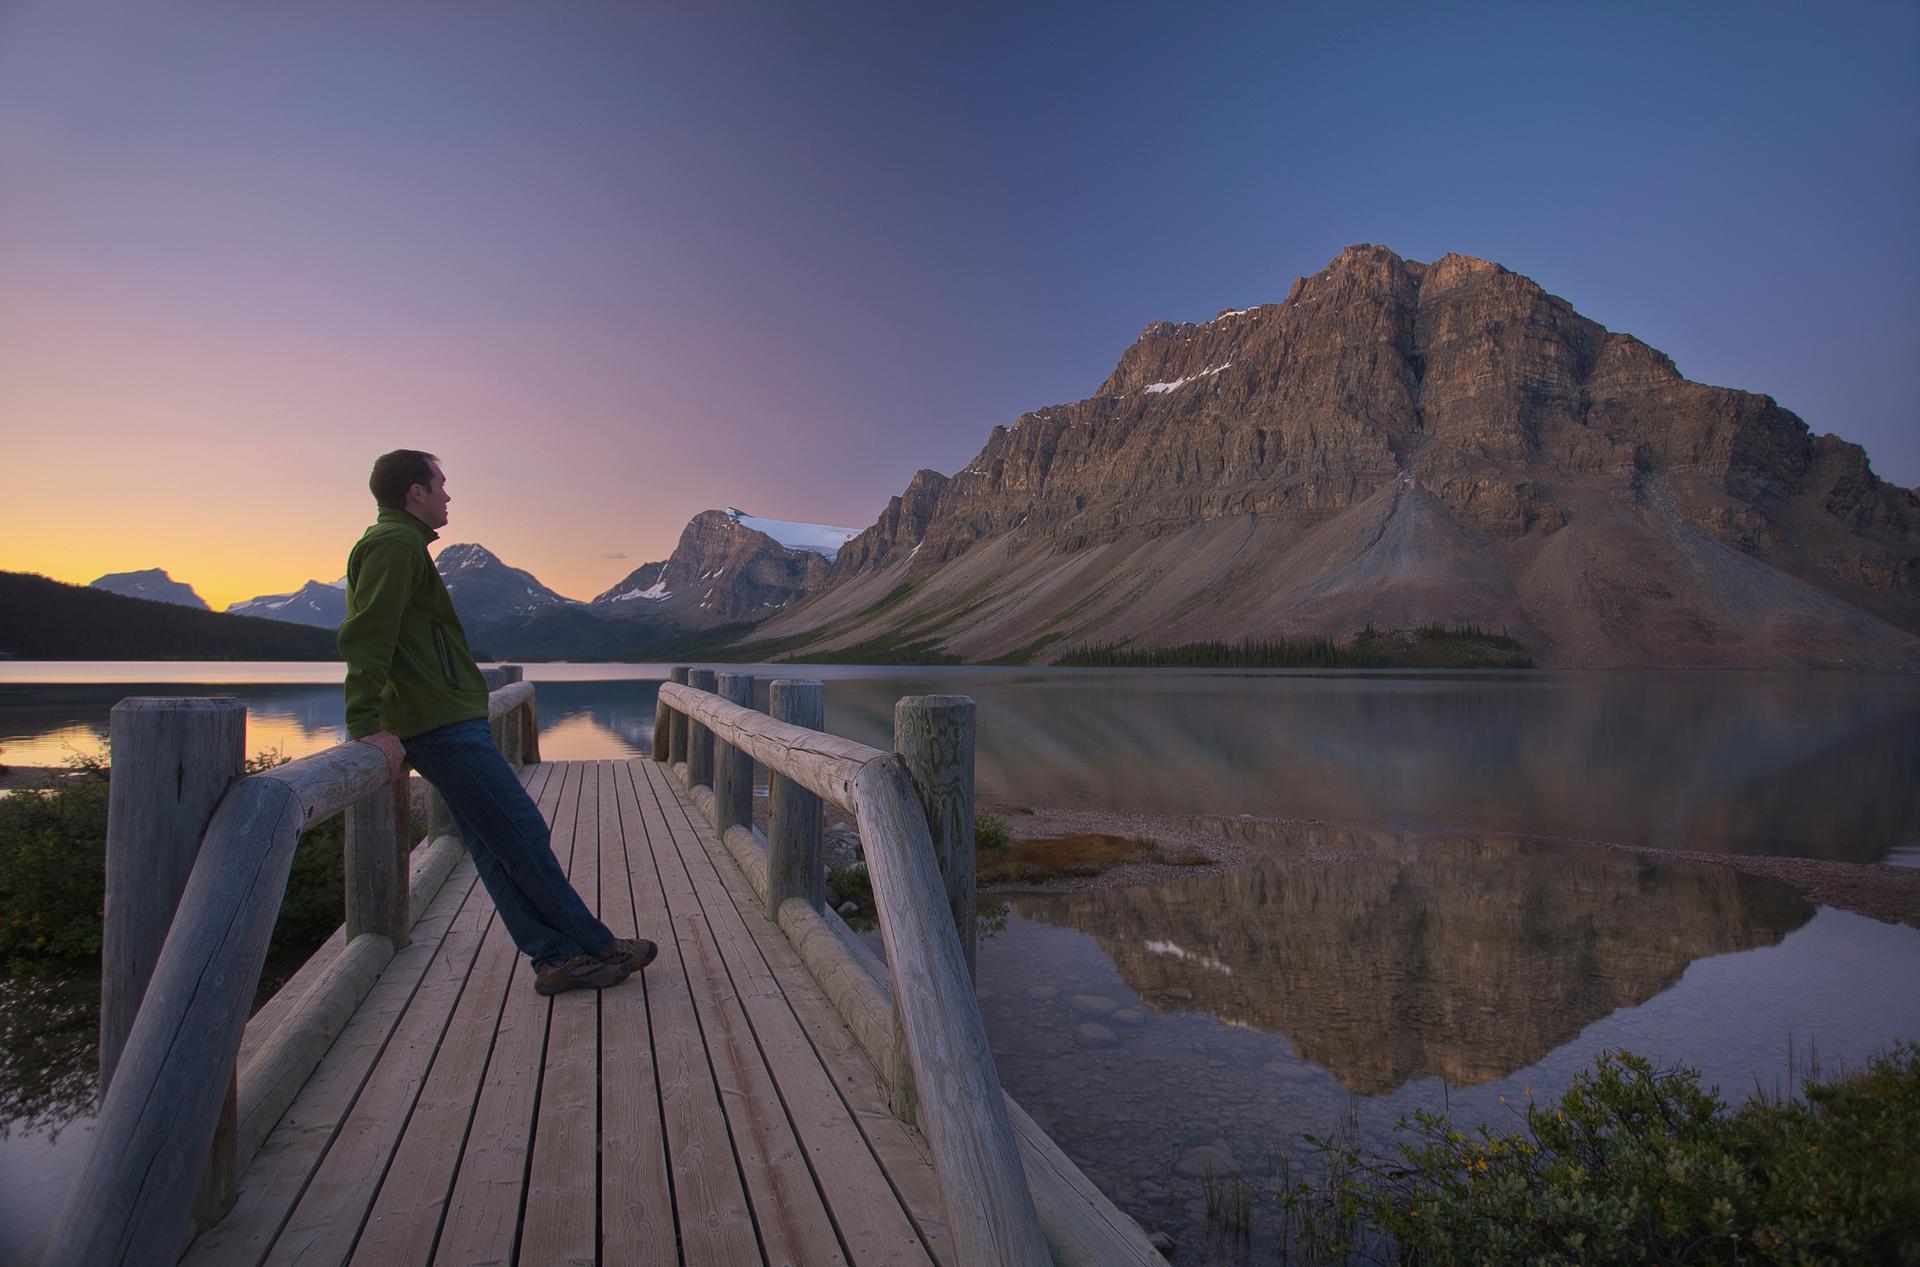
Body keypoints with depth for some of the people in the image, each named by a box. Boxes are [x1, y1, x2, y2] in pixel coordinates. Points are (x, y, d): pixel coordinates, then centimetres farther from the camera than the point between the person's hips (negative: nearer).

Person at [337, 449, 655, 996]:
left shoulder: (393, 543, 22)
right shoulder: (396, 544, -11)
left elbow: (368, 638, 28)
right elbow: (366, 638, -21)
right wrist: (368, 725, -26)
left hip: (441, 721, 11)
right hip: (444, 724, -11)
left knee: (496, 848, 8)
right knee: (523, 836, -5)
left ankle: (558, 957, 12)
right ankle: (598, 947, 3)